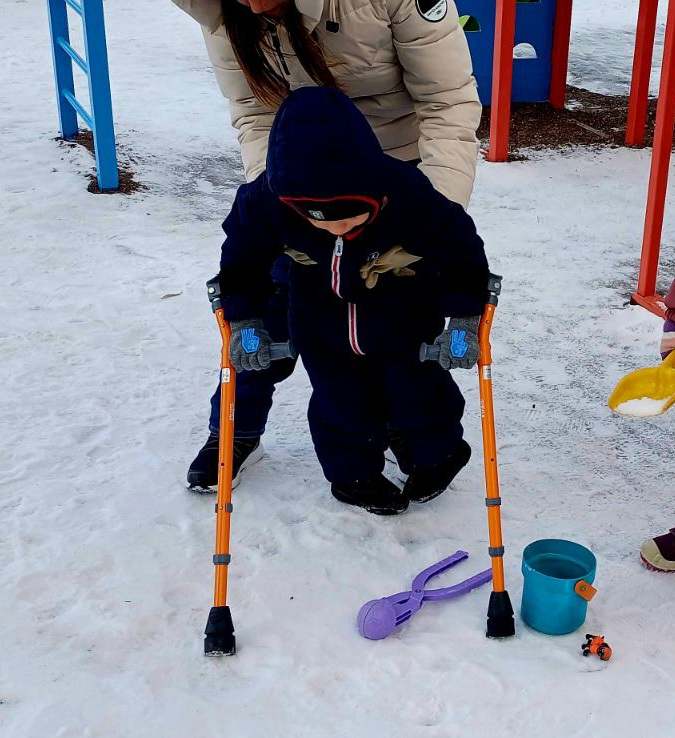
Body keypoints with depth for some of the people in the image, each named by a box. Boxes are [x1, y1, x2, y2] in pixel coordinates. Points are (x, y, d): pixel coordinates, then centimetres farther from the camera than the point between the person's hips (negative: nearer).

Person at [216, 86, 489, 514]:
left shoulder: (410, 198, -38)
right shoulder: (268, 201, -32)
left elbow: (462, 252, -21)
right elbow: (242, 256, -12)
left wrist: (464, 320, -19)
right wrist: (245, 320, -11)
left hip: (404, 305, -1)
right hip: (319, 305, 2)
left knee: (411, 379, 7)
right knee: (338, 395, 5)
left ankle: (438, 451, 35)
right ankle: (353, 471, 28)